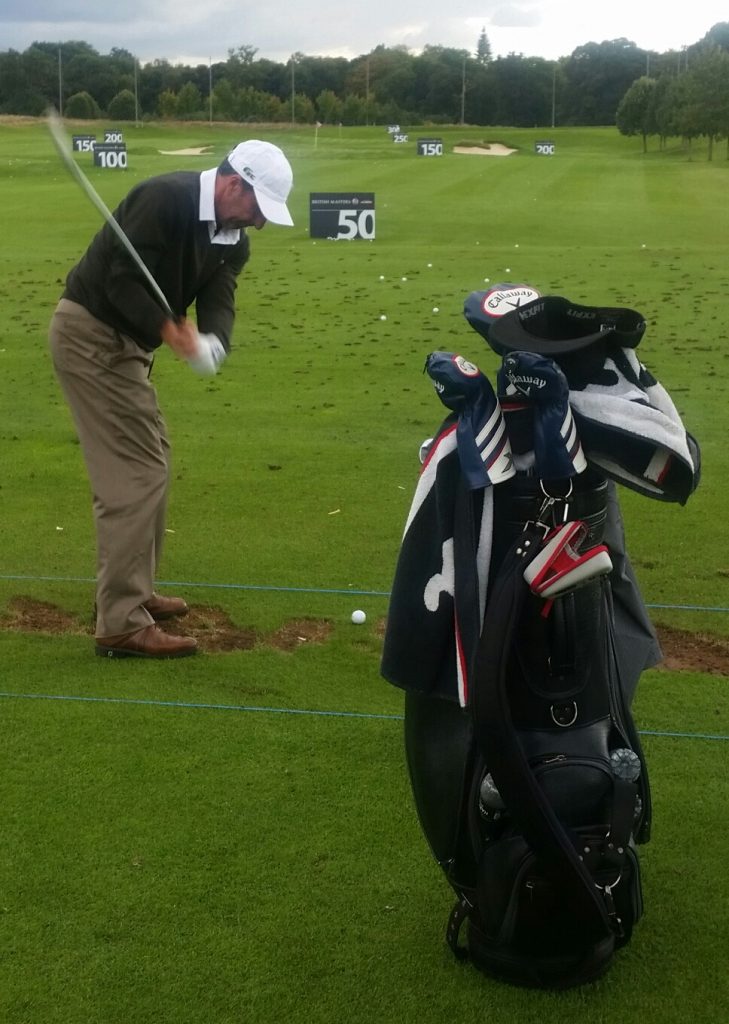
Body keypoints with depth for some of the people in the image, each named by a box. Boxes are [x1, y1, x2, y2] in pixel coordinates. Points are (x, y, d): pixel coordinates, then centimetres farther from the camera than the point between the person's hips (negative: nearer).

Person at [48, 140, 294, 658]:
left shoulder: (231, 239, 7)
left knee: (149, 461, 17)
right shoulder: (166, 198, -21)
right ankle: (121, 623, -7)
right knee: (136, 471, -11)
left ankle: (132, 592, 30)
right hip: (91, 333, -10)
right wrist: (166, 327, -37)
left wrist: (212, 342, -27)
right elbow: (121, 278, -24)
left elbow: (220, 299, -6)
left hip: (122, 340, 10)